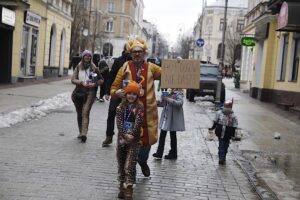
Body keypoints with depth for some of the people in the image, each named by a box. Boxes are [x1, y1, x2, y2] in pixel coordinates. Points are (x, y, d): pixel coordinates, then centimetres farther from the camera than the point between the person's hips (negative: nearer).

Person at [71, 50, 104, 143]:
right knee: (79, 114, 11)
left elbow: (101, 80, 10)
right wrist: (82, 82, -17)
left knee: (85, 112, -17)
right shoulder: (78, 67, 6)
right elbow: (73, 79, -2)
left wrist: (95, 84, -9)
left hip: (90, 93, -3)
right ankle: (81, 132, 25)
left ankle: (84, 133, -25)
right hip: (78, 93, 3)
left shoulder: (94, 68, 3)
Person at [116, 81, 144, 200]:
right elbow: (119, 122, -4)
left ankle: (129, 189, -7)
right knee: (121, 163, 10)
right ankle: (122, 186, 22)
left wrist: (131, 135, -19)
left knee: (130, 165, -9)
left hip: (134, 139, -3)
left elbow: (138, 122, -11)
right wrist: (124, 135, -16)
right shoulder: (121, 107, 4)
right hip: (122, 138, 4)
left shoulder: (139, 107, -3)